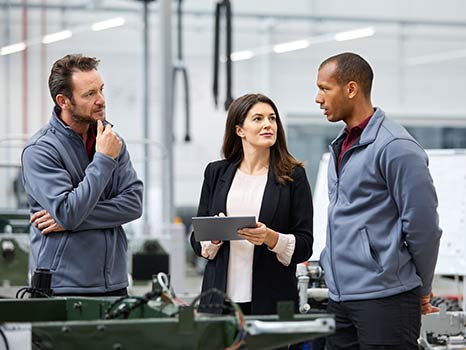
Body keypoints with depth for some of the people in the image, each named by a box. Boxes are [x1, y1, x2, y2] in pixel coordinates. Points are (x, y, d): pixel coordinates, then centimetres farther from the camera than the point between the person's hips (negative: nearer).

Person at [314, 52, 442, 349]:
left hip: (385, 300, -8)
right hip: (340, 299, 8)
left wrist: (421, 289, -2)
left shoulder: (395, 147, -13)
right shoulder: (341, 147, 16)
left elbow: (423, 226, -12)